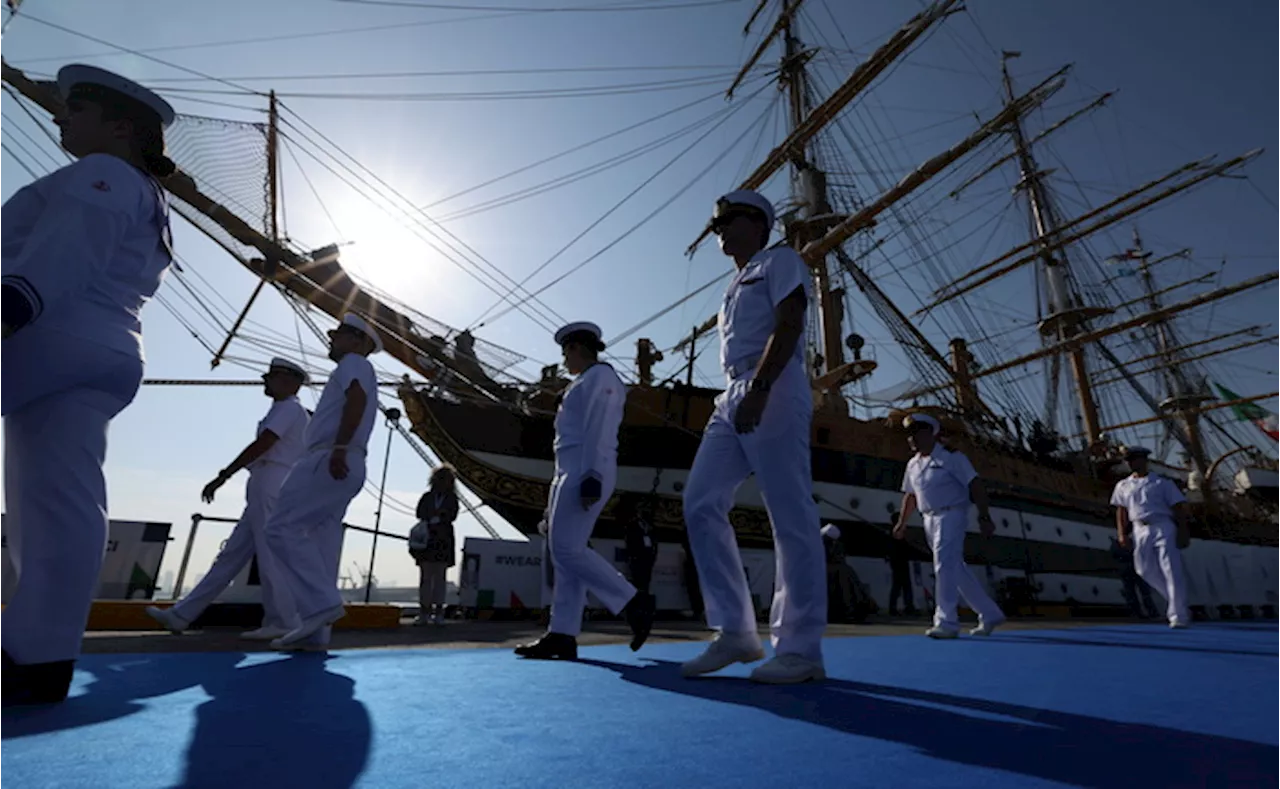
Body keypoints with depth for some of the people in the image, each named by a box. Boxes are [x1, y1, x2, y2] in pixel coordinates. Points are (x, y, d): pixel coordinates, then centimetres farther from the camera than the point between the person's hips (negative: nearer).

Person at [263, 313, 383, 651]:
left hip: (330, 460, -10)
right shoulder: (355, 371, 33)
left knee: (282, 528, -14)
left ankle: (322, 602, -18)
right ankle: (315, 630, 2)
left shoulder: (354, 363, 3)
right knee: (320, 544, 4)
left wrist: (338, 448, -28)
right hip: (343, 467, 10)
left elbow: (357, 398, -17)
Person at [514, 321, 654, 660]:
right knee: (565, 551, 3)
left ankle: (635, 603, -9)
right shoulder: (590, 381, 25)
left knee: (567, 549, -16)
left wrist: (592, 478, -24)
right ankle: (562, 635, 3)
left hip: (585, 471, -10)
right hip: (571, 472, 10)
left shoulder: (599, 375, -3)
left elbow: (598, 431, -15)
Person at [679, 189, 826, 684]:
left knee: (792, 519, -8)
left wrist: (759, 389, -22)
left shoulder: (780, 260, 7)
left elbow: (788, 326, -10)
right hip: (733, 399, 9)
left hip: (775, 390, -8)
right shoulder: (735, 287, 31)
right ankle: (735, 633, 2)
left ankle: (800, 649, -1)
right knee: (701, 503, -4)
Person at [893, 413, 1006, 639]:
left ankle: (946, 623, -11)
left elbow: (975, 486, -13)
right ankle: (990, 614, 25)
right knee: (956, 569, 12)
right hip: (930, 519, 7)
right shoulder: (913, 464, 11)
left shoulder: (951, 457, -9)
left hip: (951, 516, -7)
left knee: (945, 567, -15)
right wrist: (902, 524, 13)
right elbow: (910, 496, 18)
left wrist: (984, 516, -21)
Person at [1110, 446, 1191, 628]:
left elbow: (1178, 507, 3)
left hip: (1163, 528, -3)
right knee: (1146, 570, 1)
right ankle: (1177, 602, 22)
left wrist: (1182, 532, -7)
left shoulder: (1162, 482, 7)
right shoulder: (1123, 486, 16)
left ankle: (1179, 616, -6)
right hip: (1139, 530, 4)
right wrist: (1122, 534, 2)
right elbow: (1121, 511, 13)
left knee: (1171, 572, -9)